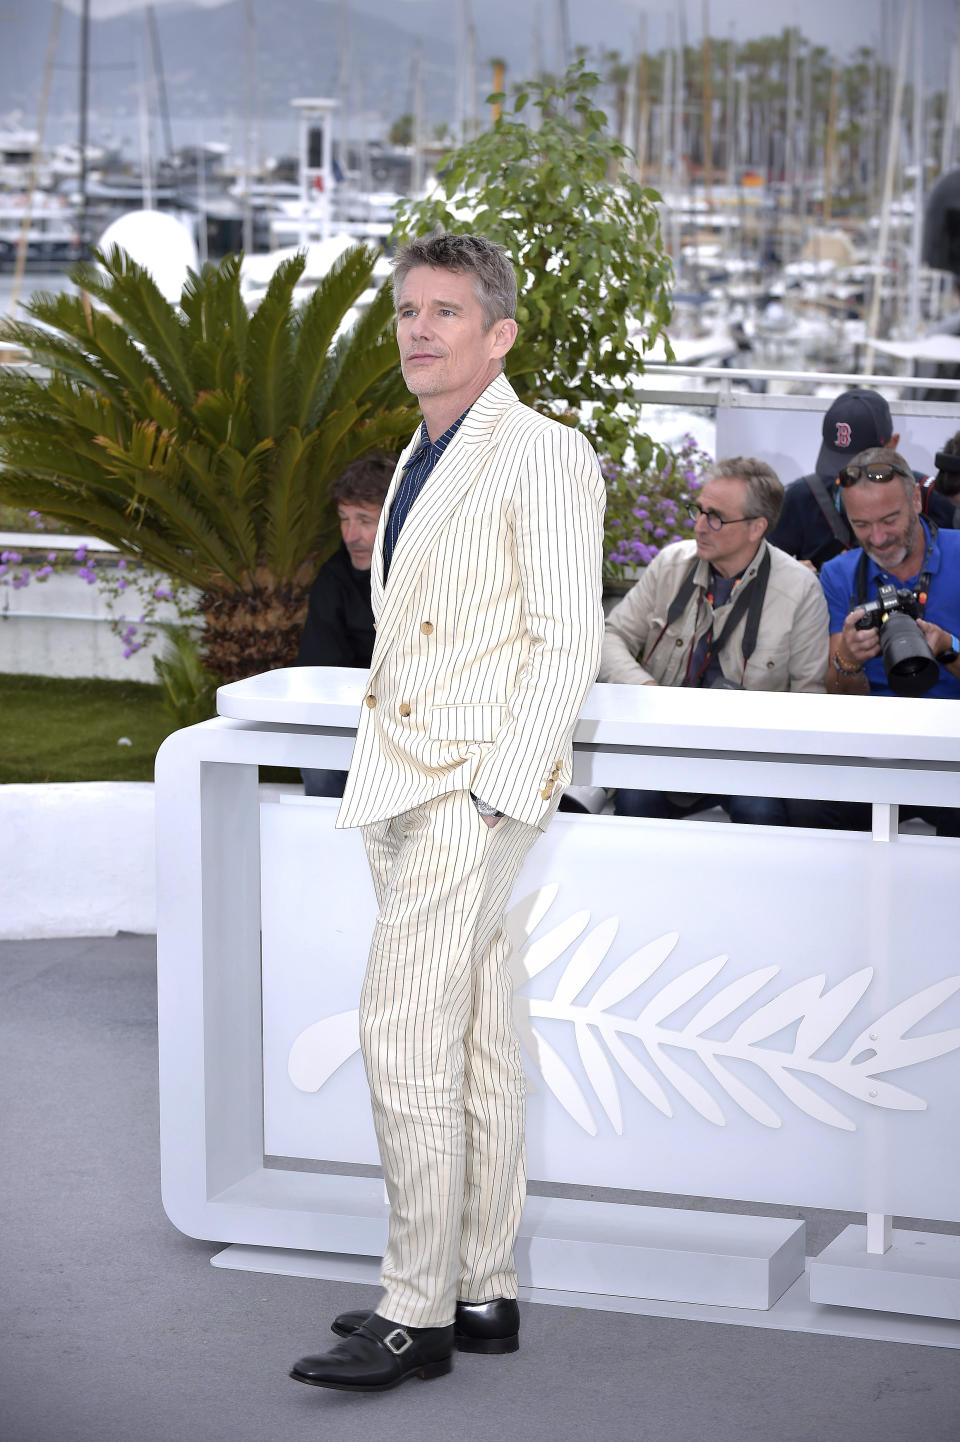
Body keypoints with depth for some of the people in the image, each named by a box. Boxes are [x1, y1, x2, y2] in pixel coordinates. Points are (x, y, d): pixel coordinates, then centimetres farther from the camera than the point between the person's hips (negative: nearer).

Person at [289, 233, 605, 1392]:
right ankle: (484, 1293, 17)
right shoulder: (423, 459, 18)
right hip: (410, 783, 9)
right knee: (473, 1041, 11)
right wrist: (386, 784, 15)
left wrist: (495, 797, -19)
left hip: (479, 785, -9)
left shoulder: (542, 456, -9)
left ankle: (417, 1311, -7)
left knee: (405, 1026, -13)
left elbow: (568, 645, -14)